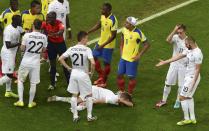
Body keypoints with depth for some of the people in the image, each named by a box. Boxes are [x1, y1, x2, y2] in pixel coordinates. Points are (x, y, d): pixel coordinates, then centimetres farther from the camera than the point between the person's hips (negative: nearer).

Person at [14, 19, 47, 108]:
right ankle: (31, 102, 21)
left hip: (25, 62, -1)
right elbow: (44, 50, 7)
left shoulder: (27, 35, -14)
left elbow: (22, 49, -7)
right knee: (33, 83, 12)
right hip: (36, 63, 2)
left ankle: (20, 101, 12)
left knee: (20, 80, 17)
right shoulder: (44, 37, -6)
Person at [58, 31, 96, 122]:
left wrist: (68, 68, 5)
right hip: (83, 74, -4)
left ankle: (75, 116, 18)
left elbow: (60, 59, -2)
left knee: (74, 95, 15)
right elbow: (93, 63, -26)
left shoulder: (71, 49, -2)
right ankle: (89, 116, 16)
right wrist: (91, 72, -9)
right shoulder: (87, 50, -15)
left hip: (74, 73, 4)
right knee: (89, 95, 13)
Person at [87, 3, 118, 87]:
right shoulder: (103, 16, -3)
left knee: (106, 63, 6)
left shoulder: (113, 20, -28)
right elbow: (98, 26, 13)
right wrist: (87, 32, 4)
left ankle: (104, 81, 24)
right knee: (94, 57, 15)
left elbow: (113, 36, -24)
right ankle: (101, 76, 31)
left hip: (108, 45, -8)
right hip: (100, 42, 8)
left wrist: (103, 45, -26)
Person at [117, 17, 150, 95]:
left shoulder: (138, 33, -22)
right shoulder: (124, 30, -3)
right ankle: (121, 91, 33)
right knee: (120, 75, 12)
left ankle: (129, 94, 24)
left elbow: (147, 45, -14)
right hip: (123, 57, 6)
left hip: (132, 59, -6)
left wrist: (139, 55, -14)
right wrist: (121, 51, 10)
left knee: (131, 77, 6)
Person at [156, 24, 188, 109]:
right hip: (174, 64, 1)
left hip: (184, 65, -1)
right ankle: (164, 100, 21)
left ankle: (178, 101, 27)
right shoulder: (175, 37, -10)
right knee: (168, 83, 7)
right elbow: (168, 40, -33)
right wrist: (174, 31, -38)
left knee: (181, 85, 8)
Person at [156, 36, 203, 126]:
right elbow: (178, 56, 11)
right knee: (189, 97, 18)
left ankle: (187, 119, 7)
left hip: (192, 78, -10)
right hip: (188, 77, 10)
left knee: (182, 97, -3)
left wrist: (193, 83, -21)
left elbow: (197, 69, -22)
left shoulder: (197, 54, -24)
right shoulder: (189, 50, 5)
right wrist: (164, 62, 14)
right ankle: (192, 119, 25)